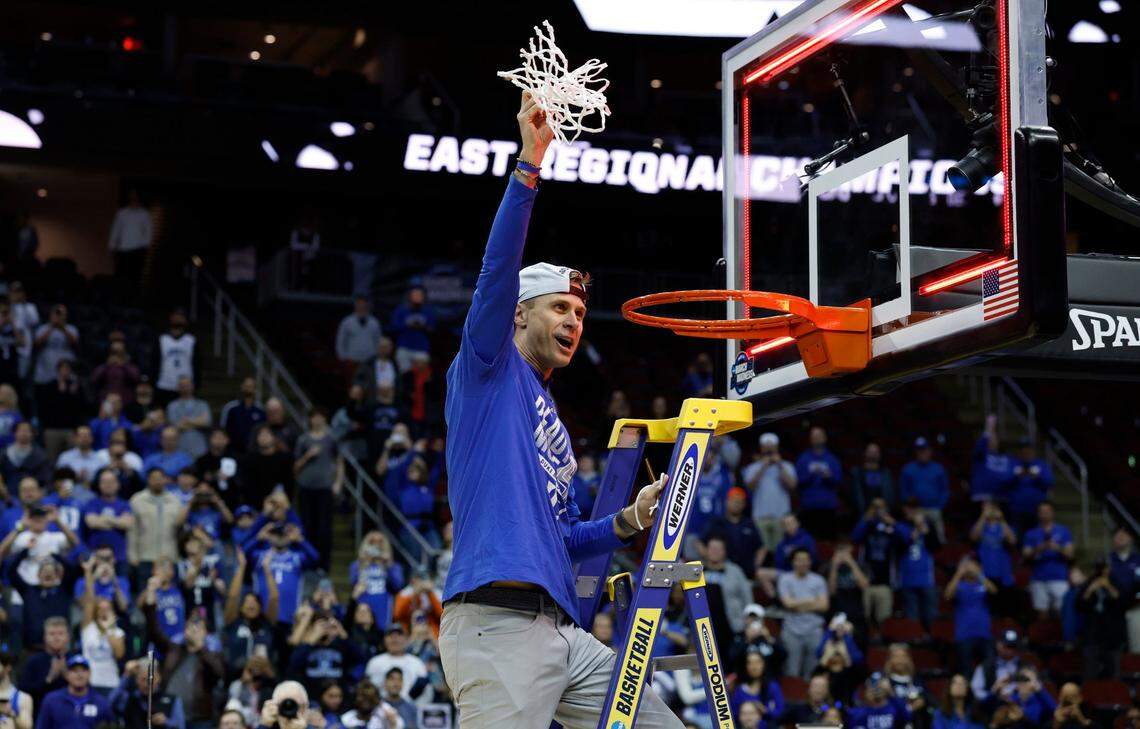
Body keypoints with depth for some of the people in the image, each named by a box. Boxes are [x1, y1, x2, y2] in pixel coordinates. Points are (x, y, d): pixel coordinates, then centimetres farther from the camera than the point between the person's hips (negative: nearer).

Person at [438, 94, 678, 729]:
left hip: (564, 634, 9)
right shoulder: (489, 367, 8)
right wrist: (530, 164, -14)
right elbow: (498, 271, -8)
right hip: (497, 624, -9)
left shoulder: (554, 428, 29)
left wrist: (628, 522, 14)